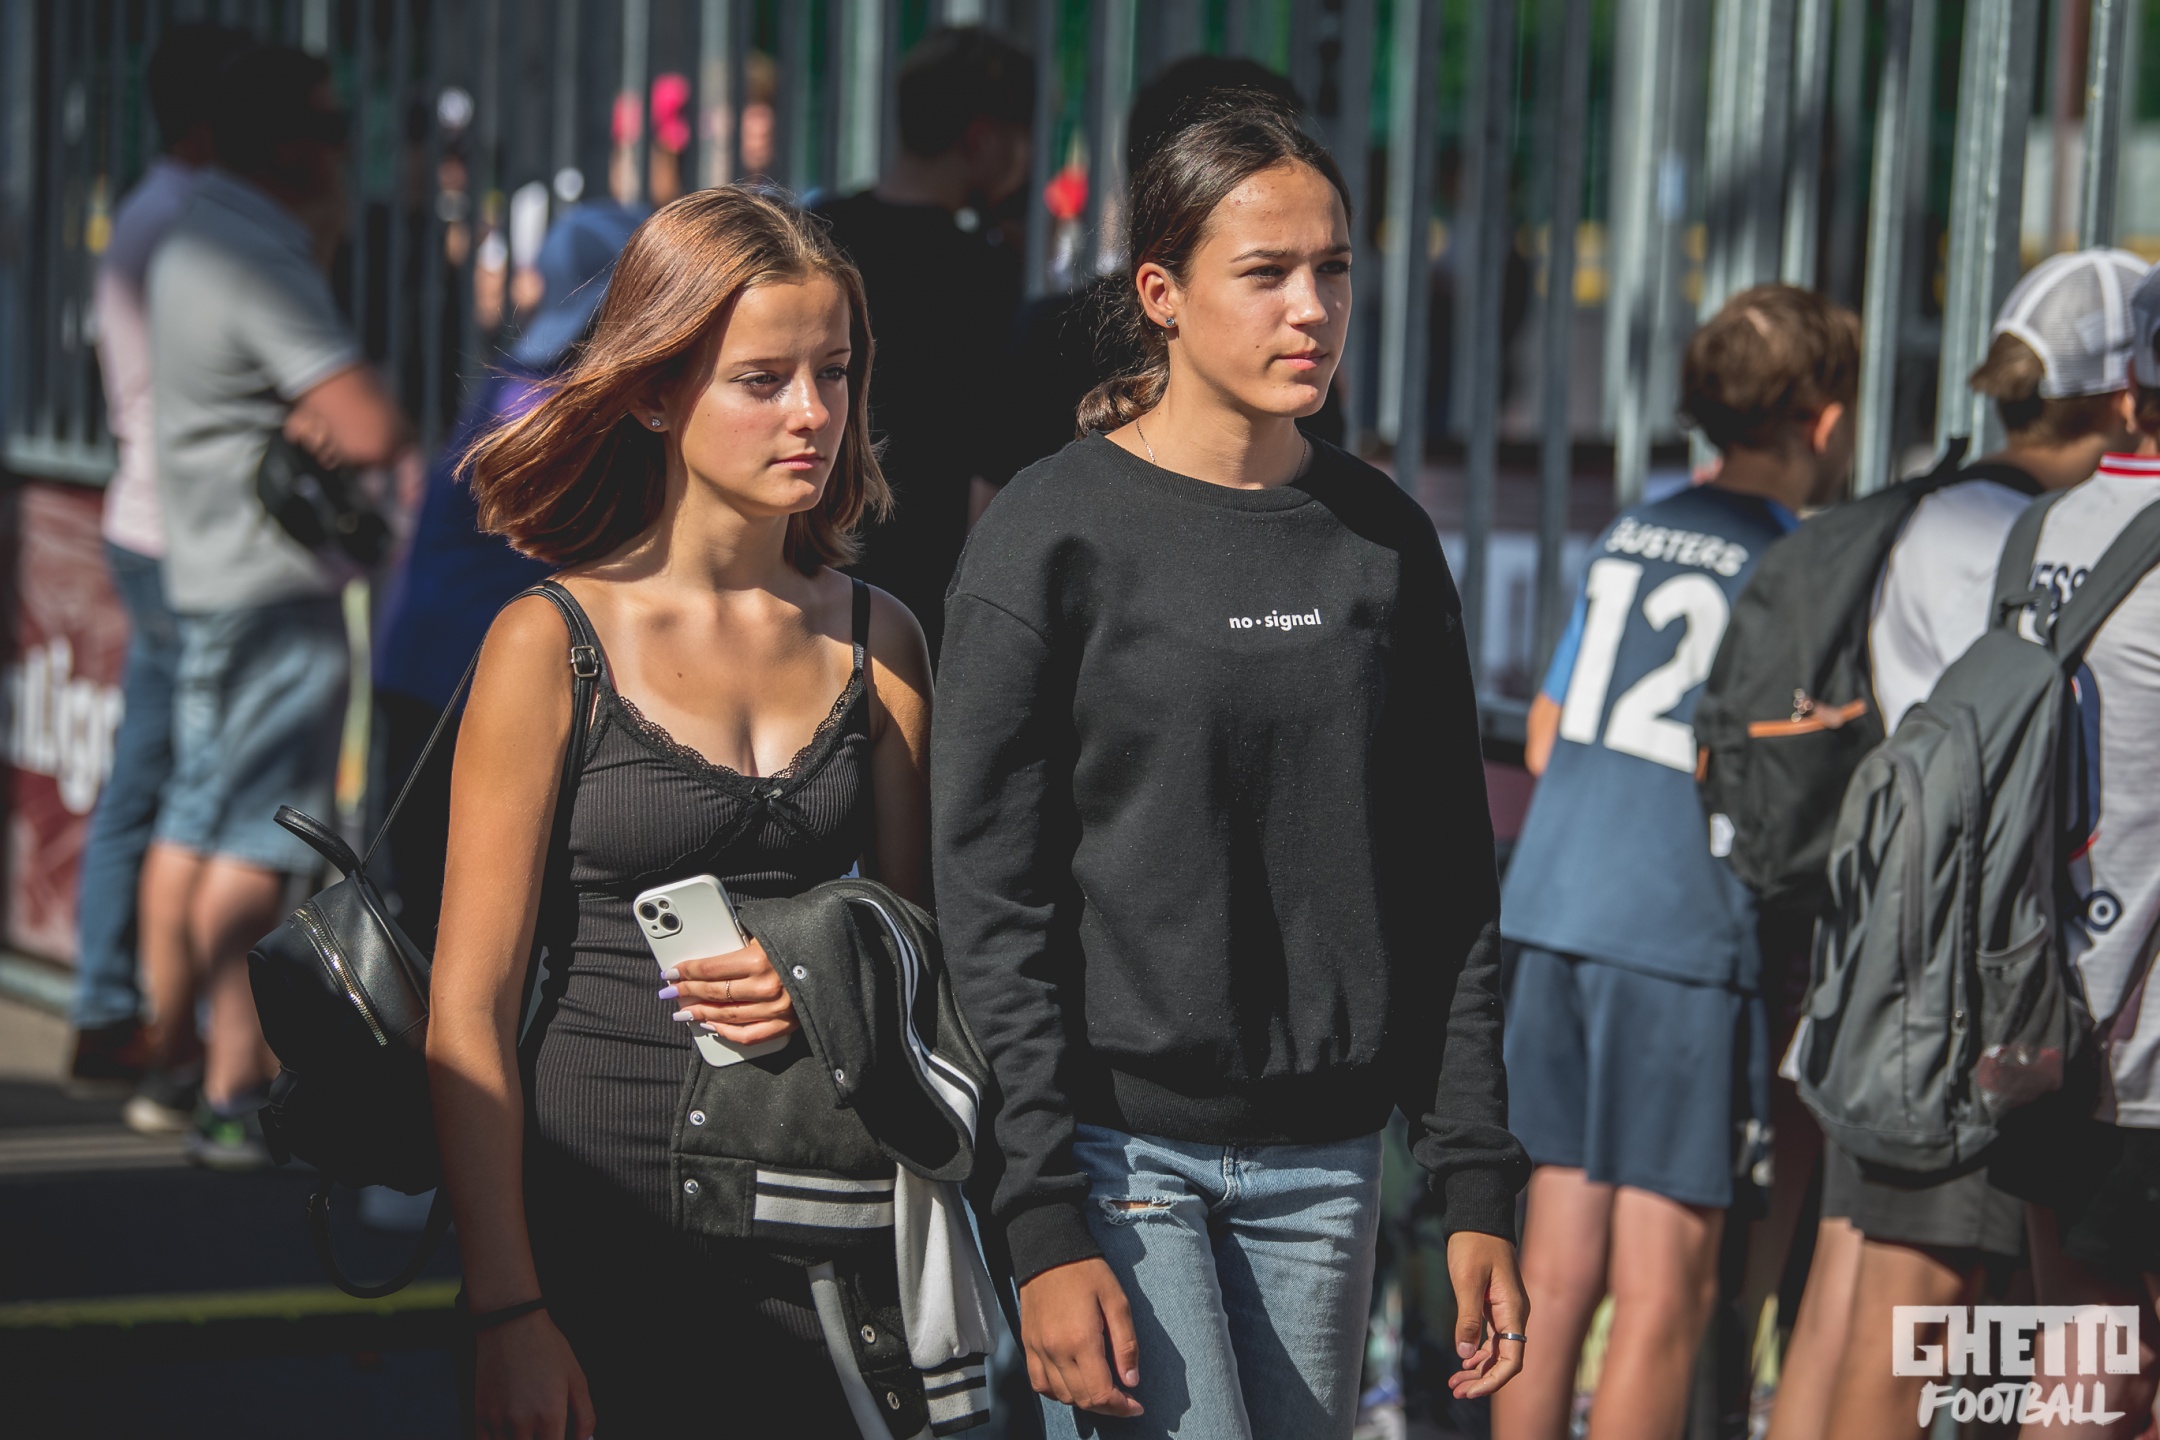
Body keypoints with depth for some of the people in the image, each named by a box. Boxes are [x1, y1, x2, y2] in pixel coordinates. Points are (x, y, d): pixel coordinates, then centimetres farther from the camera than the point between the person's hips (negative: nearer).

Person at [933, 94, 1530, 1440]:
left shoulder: (1386, 541, 9)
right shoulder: (1058, 533, -5)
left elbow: (1450, 892, 11)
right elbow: (993, 900, -8)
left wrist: (1479, 1192, 6)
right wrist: (1047, 1231, -13)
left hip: (1325, 1155, 5)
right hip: (1121, 1141, -4)